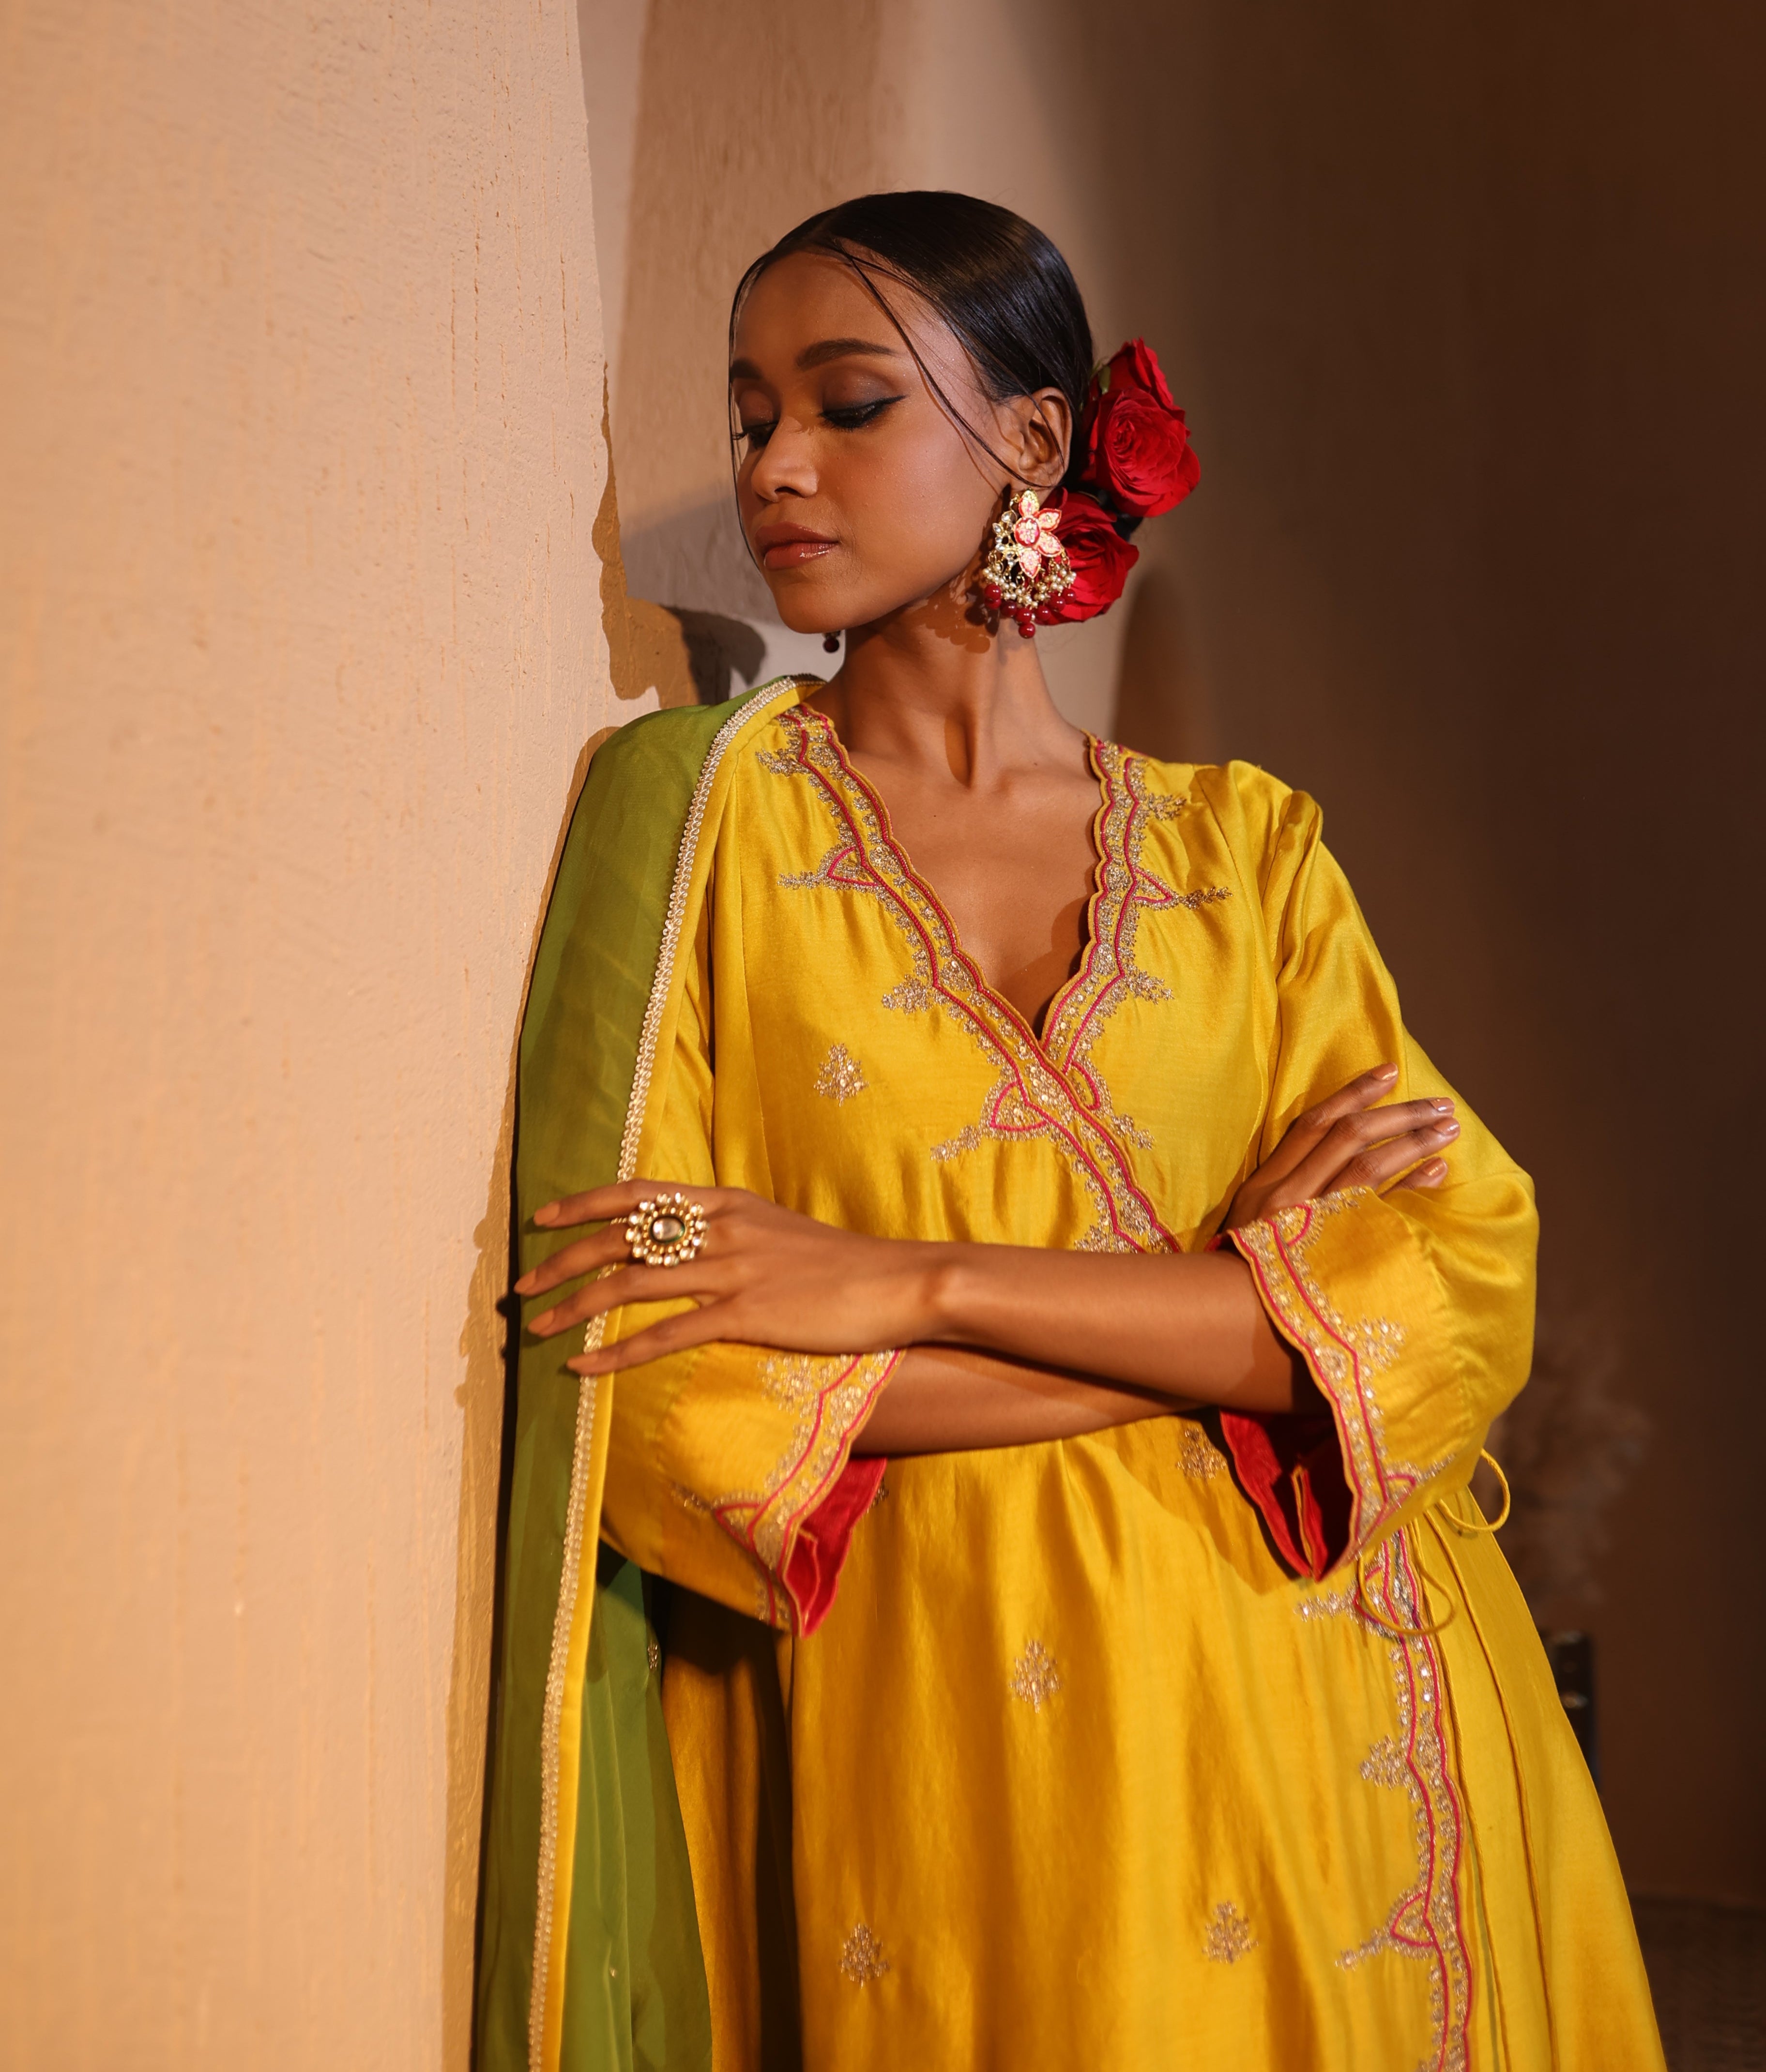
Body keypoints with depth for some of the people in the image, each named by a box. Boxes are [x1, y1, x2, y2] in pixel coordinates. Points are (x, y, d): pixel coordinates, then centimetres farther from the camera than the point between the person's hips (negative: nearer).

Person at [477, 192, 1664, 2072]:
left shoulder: (1244, 847, 5)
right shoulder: (695, 805, -1)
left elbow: (1463, 1287, -7)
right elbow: (654, 1394, -11)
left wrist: (917, 1285, -17)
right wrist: (1236, 1307, -10)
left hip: (1301, 1706, 3)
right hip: (918, 1730, -2)